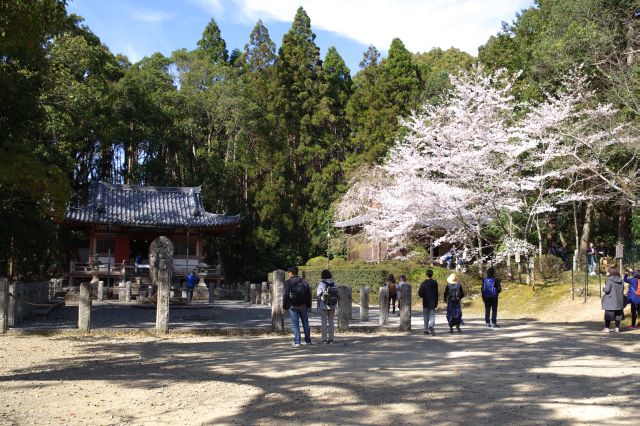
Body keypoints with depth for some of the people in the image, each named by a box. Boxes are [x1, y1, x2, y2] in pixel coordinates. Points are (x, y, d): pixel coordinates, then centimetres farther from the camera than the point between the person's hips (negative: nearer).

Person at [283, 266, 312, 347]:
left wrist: (284, 307, -4)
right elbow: (309, 294, 9)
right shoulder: (304, 282, 6)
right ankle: (308, 340, 20)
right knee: (305, 323, 13)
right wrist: (308, 305, 16)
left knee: (295, 324, -1)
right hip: (303, 306, 4)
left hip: (293, 307, -3)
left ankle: (297, 342, -3)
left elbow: (285, 295, -10)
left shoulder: (288, 282, -7)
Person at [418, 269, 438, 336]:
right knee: (432, 315, 1)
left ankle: (426, 330, 15)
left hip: (425, 303, 0)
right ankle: (431, 325, -26)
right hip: (432, 303, 0)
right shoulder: (435, 283, -3)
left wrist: (423, 297, 8)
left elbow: (420, 293, -14)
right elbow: (436, 293, -1)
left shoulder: (423, 283, -7)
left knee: (426, 317, 11)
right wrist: (436, 302, 7)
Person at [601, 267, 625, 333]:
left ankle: (607, 328, -1)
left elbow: (607, 290, -18)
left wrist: (603, 290, 2)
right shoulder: (620, 281, 7)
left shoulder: (610, 280, -13)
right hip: (619, 301, 6)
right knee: (618, 314, 12)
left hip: (610, 301, -6)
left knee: (608, 314, 0)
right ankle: (617, 328, 14)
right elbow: (622, 290, 13)